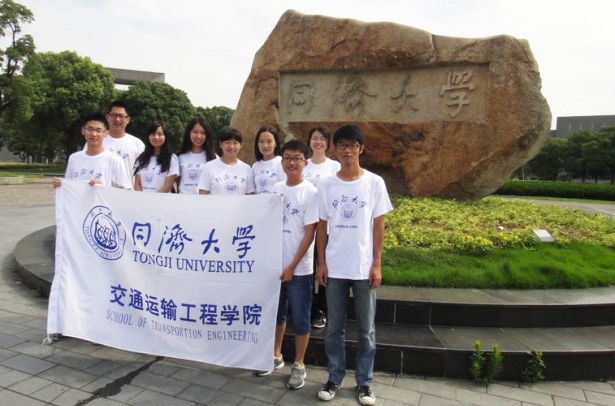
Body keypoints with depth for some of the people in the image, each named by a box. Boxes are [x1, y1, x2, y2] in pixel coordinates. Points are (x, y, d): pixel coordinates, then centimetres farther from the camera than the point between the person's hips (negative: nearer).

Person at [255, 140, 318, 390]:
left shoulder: (311, 192, -10)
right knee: (276, 313, 18)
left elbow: (309, 233, -12)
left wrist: (292, 266, -13)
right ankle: (276, 356, 37)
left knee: (300, 319, 8)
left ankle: (298, 365, 25)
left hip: (299, 269, -5)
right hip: (275, 264, 5)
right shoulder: (276, 189, 5)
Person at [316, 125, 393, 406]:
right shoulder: (326, 185, 1)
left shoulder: (374, 183, -3)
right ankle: (334, 378, 28)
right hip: (334, 267, 1)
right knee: (334, 328, 12)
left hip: (364, 268, -1)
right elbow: (322, 226, 5)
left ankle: (364, 381, 28)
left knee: (366, 329, 11)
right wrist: (321, 262, 1)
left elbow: (379, 226, 0)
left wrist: (376, 265, -4)